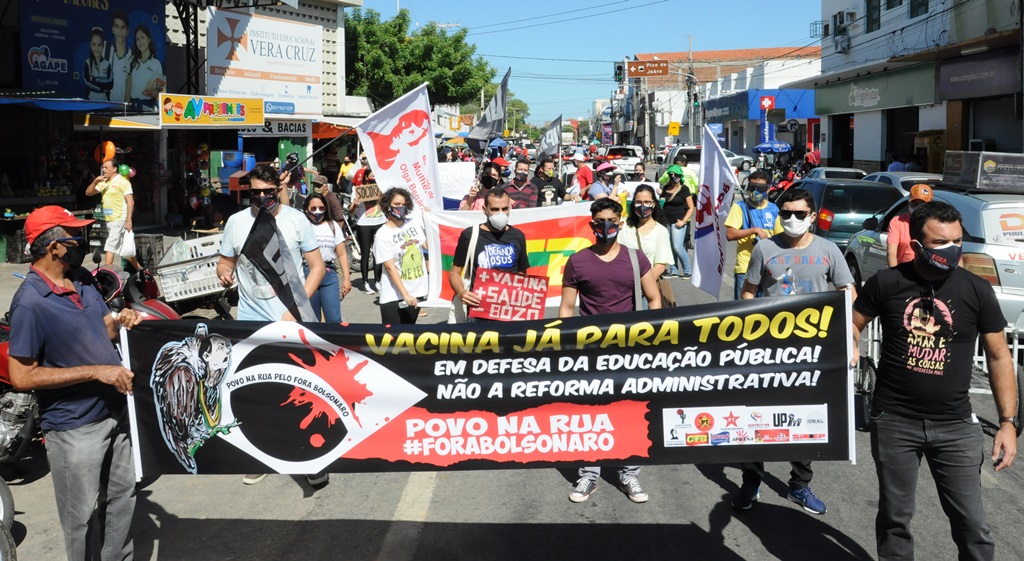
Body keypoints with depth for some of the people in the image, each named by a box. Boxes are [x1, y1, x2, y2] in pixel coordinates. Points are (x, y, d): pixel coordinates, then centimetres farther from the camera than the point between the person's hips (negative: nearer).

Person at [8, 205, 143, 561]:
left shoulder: (82, 279, 2)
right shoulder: (30, 302, -22)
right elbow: (22, 377, -23)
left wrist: (120, 321, -7)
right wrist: (96, 372, -25)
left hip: (115, 411, 8)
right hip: (74, 428, -8)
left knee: (122, 497, 22)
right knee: (83, 516, 9)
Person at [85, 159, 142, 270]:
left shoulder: (122, 181, -9)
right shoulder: (104, 183, 14)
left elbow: (130, 201, -14)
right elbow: (88, 193, 14)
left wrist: (129, 221, -22)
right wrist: (95, 182, -5)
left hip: (119, 220, -8)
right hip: (109, 221, 8)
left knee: (109, 248, -13)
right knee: (125, 249, 14)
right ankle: (139, 269, 26)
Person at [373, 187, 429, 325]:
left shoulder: (415, 223, 3)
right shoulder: (382, 234, -10)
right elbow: (390, 267, -15)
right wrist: (405, 295, -21)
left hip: (417, 291, 4)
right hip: (394, 296, -4)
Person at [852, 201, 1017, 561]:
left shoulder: (977, 290, -4)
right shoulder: (886, 284, -4)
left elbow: (999, 357, 1)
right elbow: (853, 325, 11)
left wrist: (1008, 422, -3)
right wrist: (850, 350, -12)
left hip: (956, 426, 0)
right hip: (894, 422, 0)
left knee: (972, 524, 3)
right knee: (894, 518, 12)